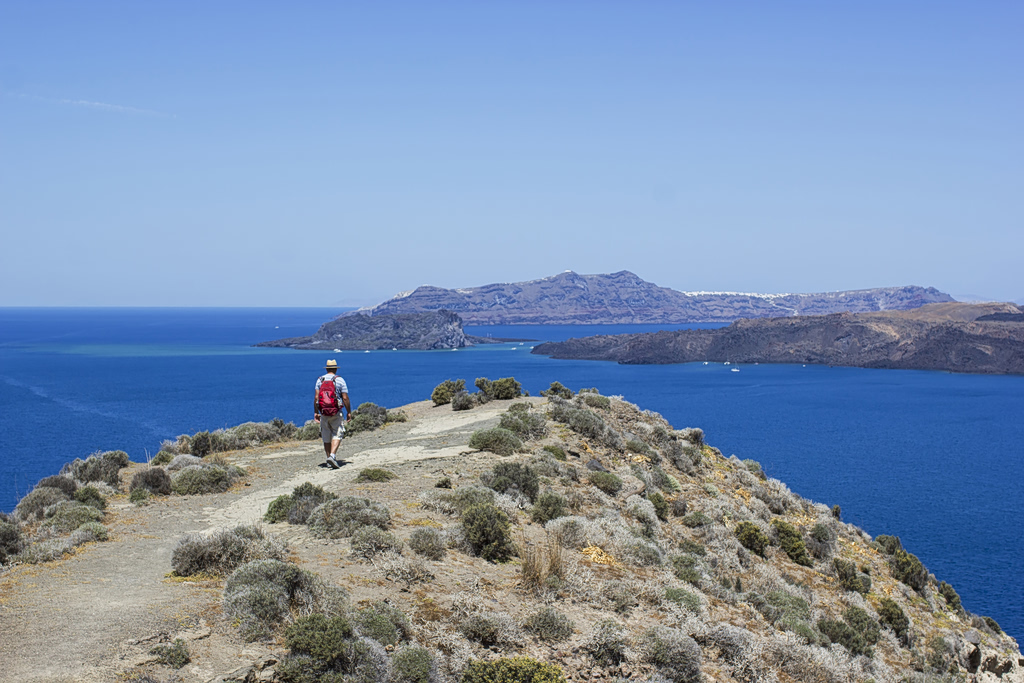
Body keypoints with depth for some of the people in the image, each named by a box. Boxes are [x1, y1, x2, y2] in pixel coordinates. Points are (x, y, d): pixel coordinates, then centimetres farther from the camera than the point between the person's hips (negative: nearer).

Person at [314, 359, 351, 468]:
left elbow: (316, 397, 0)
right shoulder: (340, 380, -3)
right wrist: (349, 412, 3)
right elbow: (345, 398, -6)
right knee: (337, 435, -3)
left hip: (323, 413, 3)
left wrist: (316, 412, 6)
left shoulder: (320, 380, 5)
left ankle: (329, 458, 16)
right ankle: (332, 455, -22)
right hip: (336, 413, -3)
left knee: (326, 438, 11)